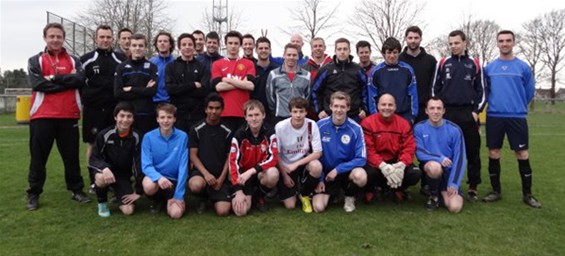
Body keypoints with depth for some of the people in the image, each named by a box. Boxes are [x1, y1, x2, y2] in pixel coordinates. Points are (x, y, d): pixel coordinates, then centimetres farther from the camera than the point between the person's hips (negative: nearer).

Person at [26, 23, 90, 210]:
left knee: (71, 156, 7)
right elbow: (38, 84, -10)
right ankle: (34, 194, 16)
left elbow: (80, 80, -8)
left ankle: (77, 190, 18)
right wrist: (67, 81, -9)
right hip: (42, 116, -1)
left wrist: (54, 78, -12)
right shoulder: (35, 61, 8)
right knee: (38, 157, 5)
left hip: (69, 116, 1)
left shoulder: (74, 61, 11)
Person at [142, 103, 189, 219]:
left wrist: (179, 195, -16)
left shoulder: (182, 137, -12)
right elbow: (146, 165, -14)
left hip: (174, 180, 0)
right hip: (156, 177, 0)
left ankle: (169, 200, 18)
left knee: (176, 213, -20)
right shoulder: (148, 137, -10)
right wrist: (159, 177, -36)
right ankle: (157, 200, 3)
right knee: (149, 185, -35)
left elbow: (183, 167, -12)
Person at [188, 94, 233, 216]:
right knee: (196, 185, -38)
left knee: (223, 211, -17)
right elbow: (193, 155, -3)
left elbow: (229, 157, 3)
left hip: (220, 175, 1)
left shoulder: (227, 132, 3)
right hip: (201, 171, -1)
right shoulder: (196, 129, 0)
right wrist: (206, 174, -17)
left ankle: (212, 196, 21)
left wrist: (221, 178, -9)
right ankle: (202, 198, 2)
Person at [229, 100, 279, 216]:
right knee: (240, 211, -18)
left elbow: (273, 158, -20)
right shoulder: (239, 135, -14)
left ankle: (259, 195, -1)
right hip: (243, 174, -1)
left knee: (273, 174, -35)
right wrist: (238, 191, -21)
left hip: (261, 172, 1)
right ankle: (249, 195, 20)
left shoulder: (269, 133, -13)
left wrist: (252, 171, -32)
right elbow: (233, 162, -15)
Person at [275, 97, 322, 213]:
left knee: (316, 166, -35)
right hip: (285, 167, -1)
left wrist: (296, 164, -24)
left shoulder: (312, 125, -16)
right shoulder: (280, 127, -18)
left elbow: (317, 153, -16)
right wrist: (285, 175, -7)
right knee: (290, 205, -9)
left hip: (303, 162, 1)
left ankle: (305, 194, -4)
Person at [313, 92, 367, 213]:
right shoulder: (320, 126, -10)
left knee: (361, 175, -35)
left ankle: (350, 197, 1)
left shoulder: (355, 128, -13)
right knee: (318, 207, -18)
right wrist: (319, 178, -6)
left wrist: (337, 169, -20)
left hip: (346, 171, 0)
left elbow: (361, 159, -14)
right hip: (326, 172, 0)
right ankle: (332, 192, 19)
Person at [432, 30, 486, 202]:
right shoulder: (443, 63, 6)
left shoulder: (474, 64, 7)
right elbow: (435, 88, 6)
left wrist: (476, 111, -3)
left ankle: (473, 187, 13)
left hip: (469, 114, 0)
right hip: (447, 113, 0)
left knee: (472, 152, 3)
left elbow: (481, 90, 7)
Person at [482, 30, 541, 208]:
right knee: (493, 154, 5)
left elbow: (530, 91, 9)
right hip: (494, 116, 1)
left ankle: (527, 194, 12)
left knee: (522, 154, 0)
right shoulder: (489, 68, 5)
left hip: (517, 117, -1)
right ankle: (496, 191, 17)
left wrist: (517, 106, 12)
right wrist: (495, 102, 13)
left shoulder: (523, 67, 2)